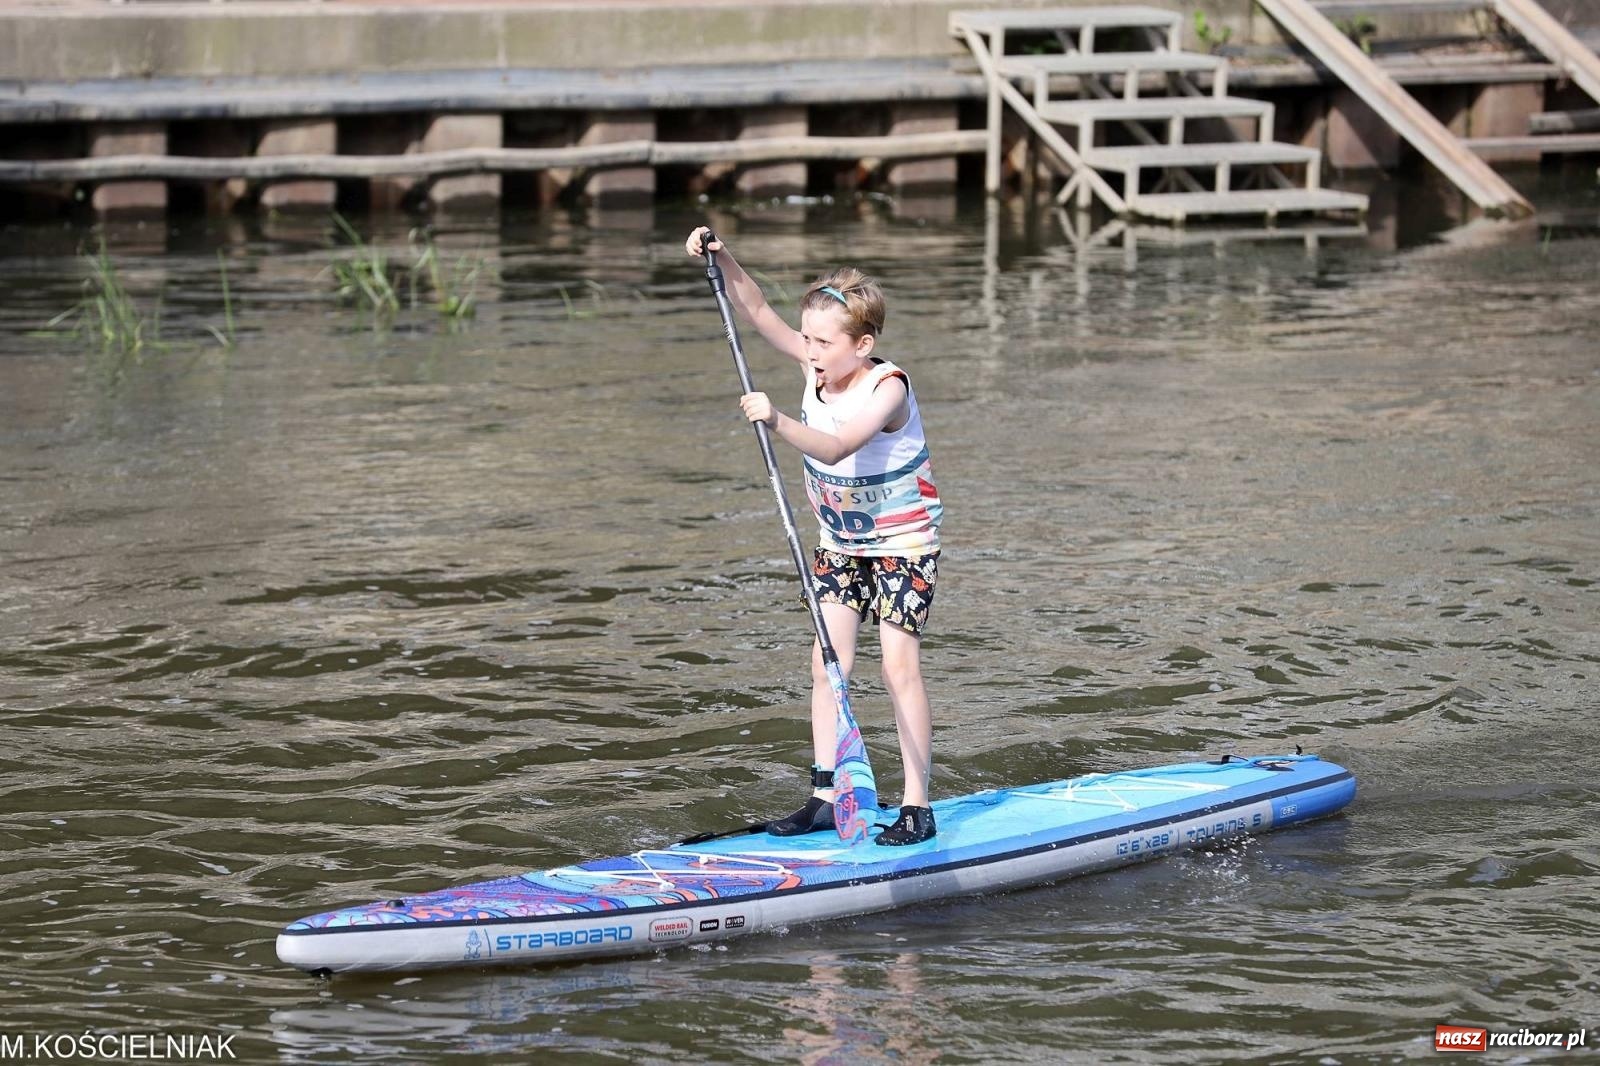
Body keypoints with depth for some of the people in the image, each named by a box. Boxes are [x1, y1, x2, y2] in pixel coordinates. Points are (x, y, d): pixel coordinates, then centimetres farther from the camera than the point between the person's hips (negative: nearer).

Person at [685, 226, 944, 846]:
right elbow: (759, 314, -2)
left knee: (899, 666, -11)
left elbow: (835, 448, -42)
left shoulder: (887, 388, -27)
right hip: (839, 540, 7)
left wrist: (779, 421, -56)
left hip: (903, 541, -7)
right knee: (827, 661, -1)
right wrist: (722, 260, -15)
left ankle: (917, 808, -7)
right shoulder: (821, 365, -7)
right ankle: (826, 797, 2)